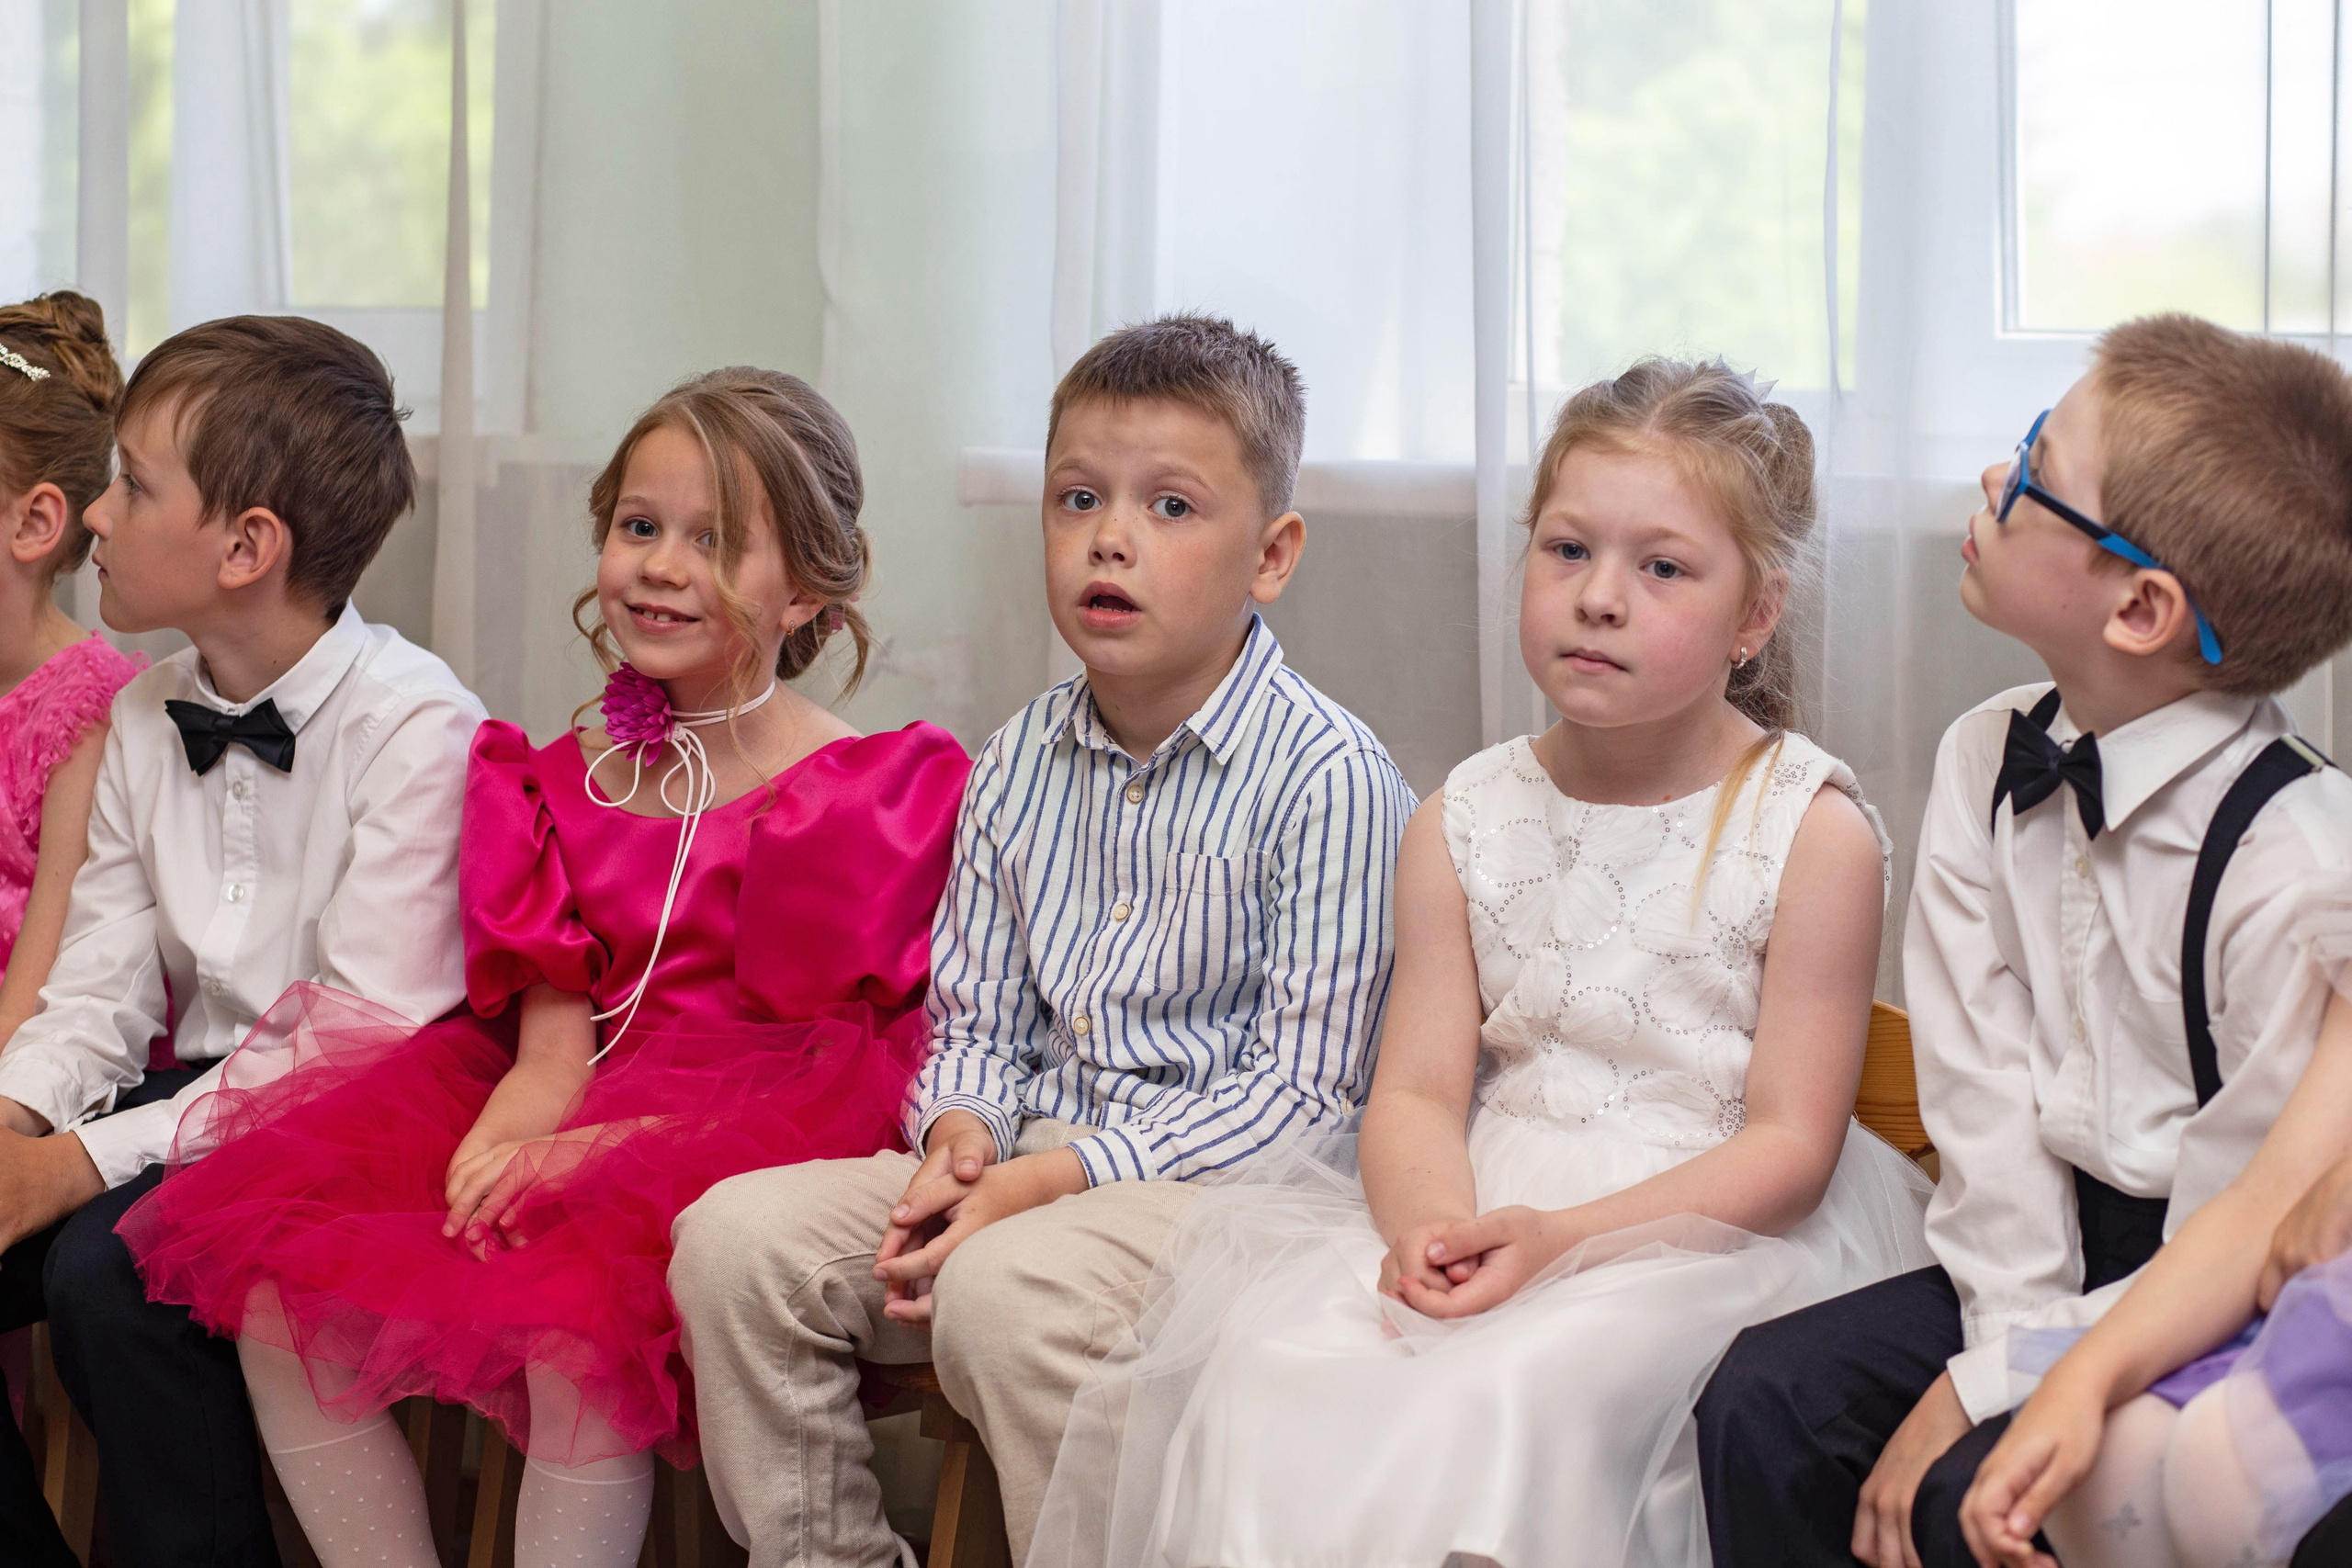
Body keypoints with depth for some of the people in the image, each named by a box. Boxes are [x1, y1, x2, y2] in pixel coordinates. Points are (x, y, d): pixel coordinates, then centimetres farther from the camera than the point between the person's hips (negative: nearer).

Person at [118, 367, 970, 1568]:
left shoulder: (869, 792, -3)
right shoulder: (567, 781, 14)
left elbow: (819, 1074, -9)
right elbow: (556, 1039, 8)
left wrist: (601, 1150, -18)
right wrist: (500, 1143, -15)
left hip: (742, 1157, -6)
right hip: (567, 1130, 6)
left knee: (573, 1329, -33)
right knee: (279, 1297, -11)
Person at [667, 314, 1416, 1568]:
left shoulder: (1329, 779, -11)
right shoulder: (1018, 766, 10)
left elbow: (1302, 1089, -14)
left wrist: (1058, 1173, -21)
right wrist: (960, 1132, -9)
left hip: (1232, 1177, -6)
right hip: (1029, 1167, 7)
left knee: (1005, 1288, -35)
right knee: (734, 1237, -11)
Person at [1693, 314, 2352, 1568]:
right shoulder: (1989, 765, -2)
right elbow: (1979, 1089, -3)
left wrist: (1991, 1383, -18)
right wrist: (2021, 1324, -15)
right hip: (2054, 1253, 6)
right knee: (1766, 1398, -12)